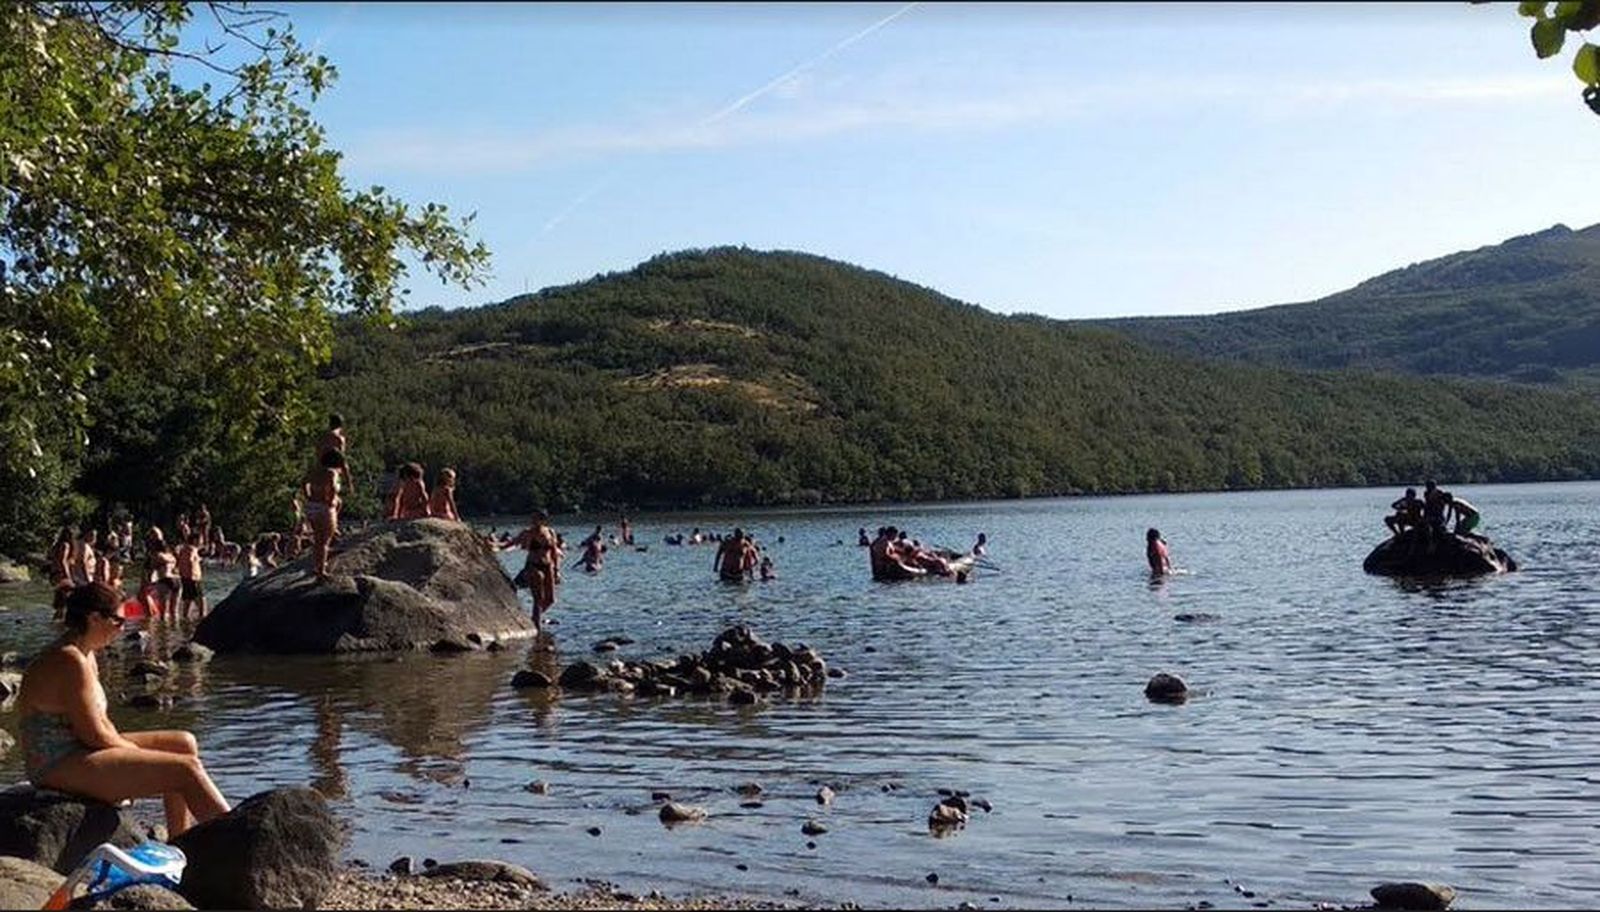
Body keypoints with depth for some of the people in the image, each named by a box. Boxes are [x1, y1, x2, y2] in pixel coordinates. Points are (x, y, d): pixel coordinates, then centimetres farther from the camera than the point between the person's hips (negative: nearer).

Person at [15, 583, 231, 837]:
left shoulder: (87, 656, 12)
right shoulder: (70, 662, -21)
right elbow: (94, 735, -21)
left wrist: (127, 748, 1)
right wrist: (140, 754, -7)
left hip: (76, 753, 11)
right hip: (63, 767, -11)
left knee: (185, 744, 13)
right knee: (186, 769, -17)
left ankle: (180, 844, 14)